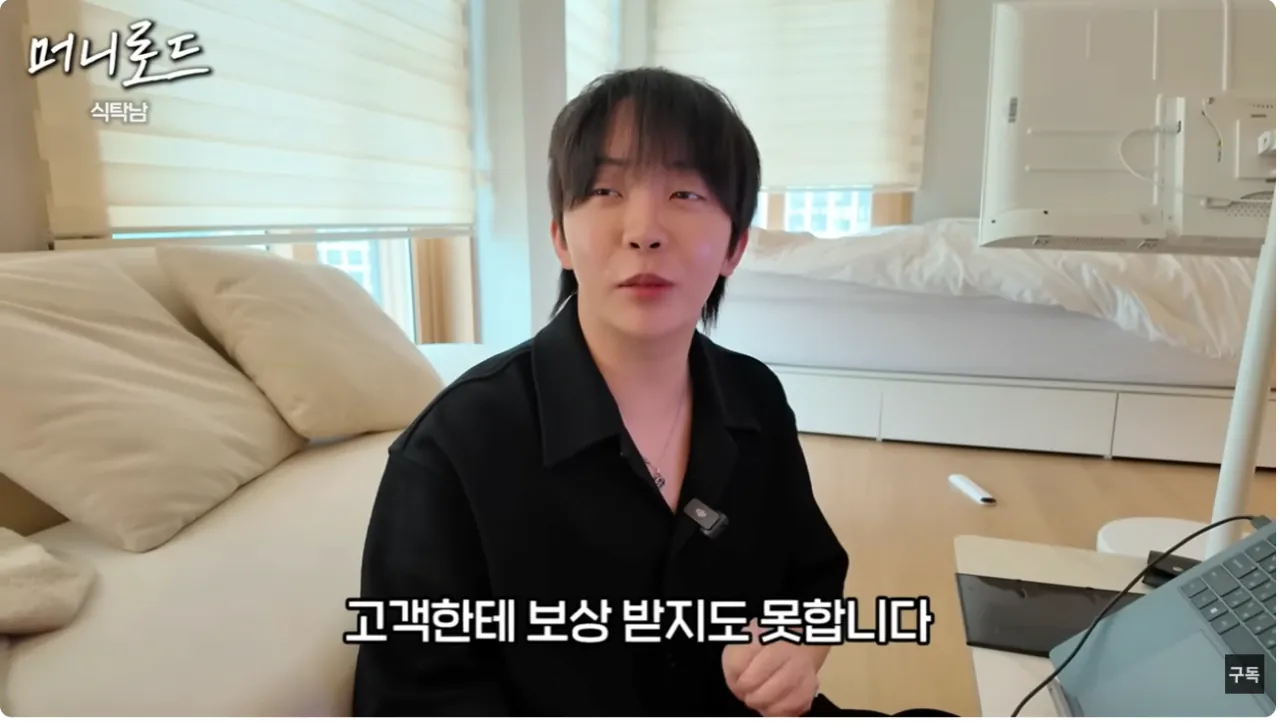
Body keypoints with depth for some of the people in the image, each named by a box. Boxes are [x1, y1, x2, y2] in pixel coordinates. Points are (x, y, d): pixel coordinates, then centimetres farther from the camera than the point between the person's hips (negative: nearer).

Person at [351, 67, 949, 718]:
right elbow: (420, 695, -14)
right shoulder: (455, 446, -19)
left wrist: (800, 649, -10)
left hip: (746, 711, 4)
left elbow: (812, 576, 9)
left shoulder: (755, 398, -3)